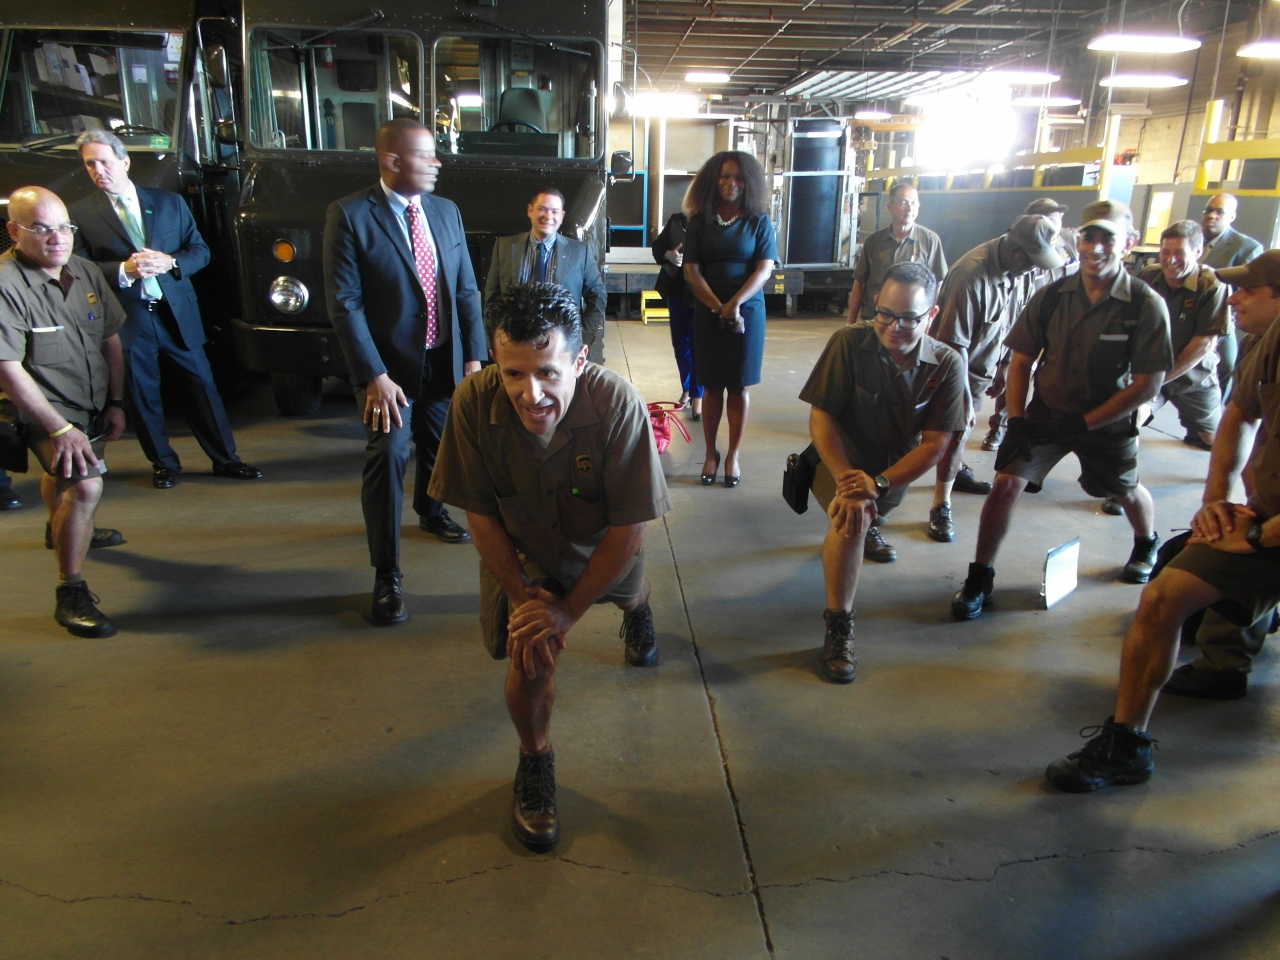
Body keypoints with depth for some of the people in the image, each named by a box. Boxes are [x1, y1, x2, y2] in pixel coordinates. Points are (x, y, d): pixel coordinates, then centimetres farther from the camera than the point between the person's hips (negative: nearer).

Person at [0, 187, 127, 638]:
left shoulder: (86, 272, 0)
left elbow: (111, 341, 9)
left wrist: (116, 404, 5)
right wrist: (59, 429, -27)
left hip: (93, 406, 7)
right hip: (45, 409, -7)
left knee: (63, 476, 31)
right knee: (85, 485, -26)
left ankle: (60, 528, 61)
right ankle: (71, 593, -16)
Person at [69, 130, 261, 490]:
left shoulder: (169, 202, 8)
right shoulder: (80, 214, 1)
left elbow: (200, 251, 6)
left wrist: (169, 262, -13)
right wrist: (123, 270, -20)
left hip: (177, 312, 2)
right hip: (126, 319, -1)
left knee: (201, 384, 5)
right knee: (142, 393, 7)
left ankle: (224, 458, 14)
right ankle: (163, 463, 22)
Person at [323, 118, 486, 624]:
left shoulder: (446, 212, 5)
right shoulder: (349, 215, -12)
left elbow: (467, 290, 7)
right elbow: (344, 303, -15)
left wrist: (473, 356, 0)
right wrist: (373, 377, -21)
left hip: (444, 361, 6)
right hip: (389, 366, -5)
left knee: (439, 449, 20)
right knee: (388, 457, -11)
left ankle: (431, 512, 51)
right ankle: (386, 577, -1)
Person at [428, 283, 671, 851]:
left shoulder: (618, 404, -40)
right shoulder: (474, 403, -34)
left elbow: (629, 527, -29)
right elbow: (479, 512, -19)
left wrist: (569, 610, -24)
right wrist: (522, 595, -18)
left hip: (600, 548, 1)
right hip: (520, 554, 0)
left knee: (629, 592, 31)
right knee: (530, 661, -14)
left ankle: (636, 611, 72)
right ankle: (535, 761, 18)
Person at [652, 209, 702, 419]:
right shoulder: (675, 220, 4)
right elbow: (657, 245, 10)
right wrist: (668, 254, -11)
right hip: (676, 292, 5)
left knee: (697, 346, -2)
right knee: (680, 344, 14)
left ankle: (697, 396, 6)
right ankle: (685, 390, 30)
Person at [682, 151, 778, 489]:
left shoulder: (758, 221, 2)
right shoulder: (699, 221, 3)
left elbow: (764, 269, -6)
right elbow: (691, 271, -2)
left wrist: (735, 304, -19)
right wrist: (718, 308, -14)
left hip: (748, 311, 0)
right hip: (709, 312, 1)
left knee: (739, 385, 3)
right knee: (712, 385, 5)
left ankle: (734, 455, 12)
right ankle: (710, 453, 15)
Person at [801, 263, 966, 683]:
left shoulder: (947, 364, -18)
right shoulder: (849, 343, -23)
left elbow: (936, 444, -19)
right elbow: (820, 416, -22)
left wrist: (878, 485, -32)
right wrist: (846, 480, -36)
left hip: (894, 467, 4)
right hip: (842, 458, -3)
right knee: (850, 519, -32)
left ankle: (866, 521, 68)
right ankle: (838, 627, -20)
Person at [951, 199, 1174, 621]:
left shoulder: (1146, 305, -16)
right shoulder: (1052, 296, -9)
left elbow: (1148, 383, -15)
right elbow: (1021, 360, -2)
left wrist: (1084, 424, -19)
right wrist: (1015, 420, -13)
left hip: (1107, 420, 0)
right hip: (1046, 412, 1)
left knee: (1126, 490, 21)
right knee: (1007, 482, -16)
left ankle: (1147, 545, 57)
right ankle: (980, 578, -2)